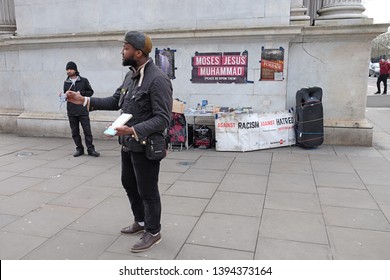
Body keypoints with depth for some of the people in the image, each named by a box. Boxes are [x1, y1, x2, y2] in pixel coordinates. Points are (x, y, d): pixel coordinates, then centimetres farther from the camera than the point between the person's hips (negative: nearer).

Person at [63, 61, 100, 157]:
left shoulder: (84, 80, 2)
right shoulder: (66, 82, 11)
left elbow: (90, 92, 5)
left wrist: (81, 93, -11)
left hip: (83, 111, -3)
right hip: (71, 112, 3)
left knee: (87, 131, -2)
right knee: (75, 132, 8)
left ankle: (90, 149, 6)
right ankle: (79, 149, 18)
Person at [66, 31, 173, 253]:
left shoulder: (158, 79, -22)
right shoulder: (131, 75, 7)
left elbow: (163, 119, -25)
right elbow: (116, 101, 15)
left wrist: (134, 131, -34)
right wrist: (85, 100, 7)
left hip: (145, 147, -9)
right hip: (127, 144, 9)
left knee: (147, 191, 6)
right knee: (129, 184, 22)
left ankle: (153, 233, 27)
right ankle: (141, 222, 44)